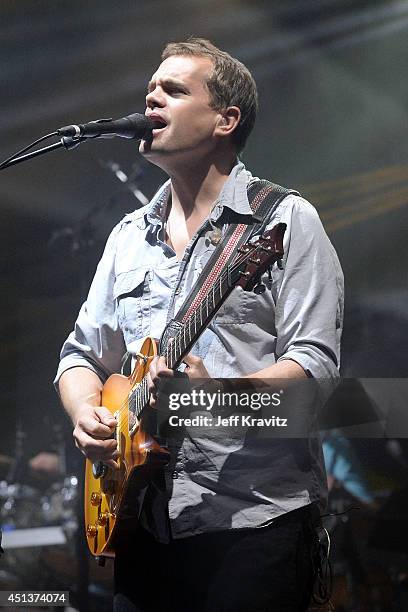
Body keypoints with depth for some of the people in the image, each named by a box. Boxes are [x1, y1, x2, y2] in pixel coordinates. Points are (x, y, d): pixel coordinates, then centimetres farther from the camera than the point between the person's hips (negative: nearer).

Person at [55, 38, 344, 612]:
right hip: (146, 523, 6)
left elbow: (315, 362, -10)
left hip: (255, 521, -5)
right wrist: (86, 412, -3)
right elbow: (81, 354, 19)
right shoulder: (129, 236, 15)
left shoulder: (285, 220, -3)